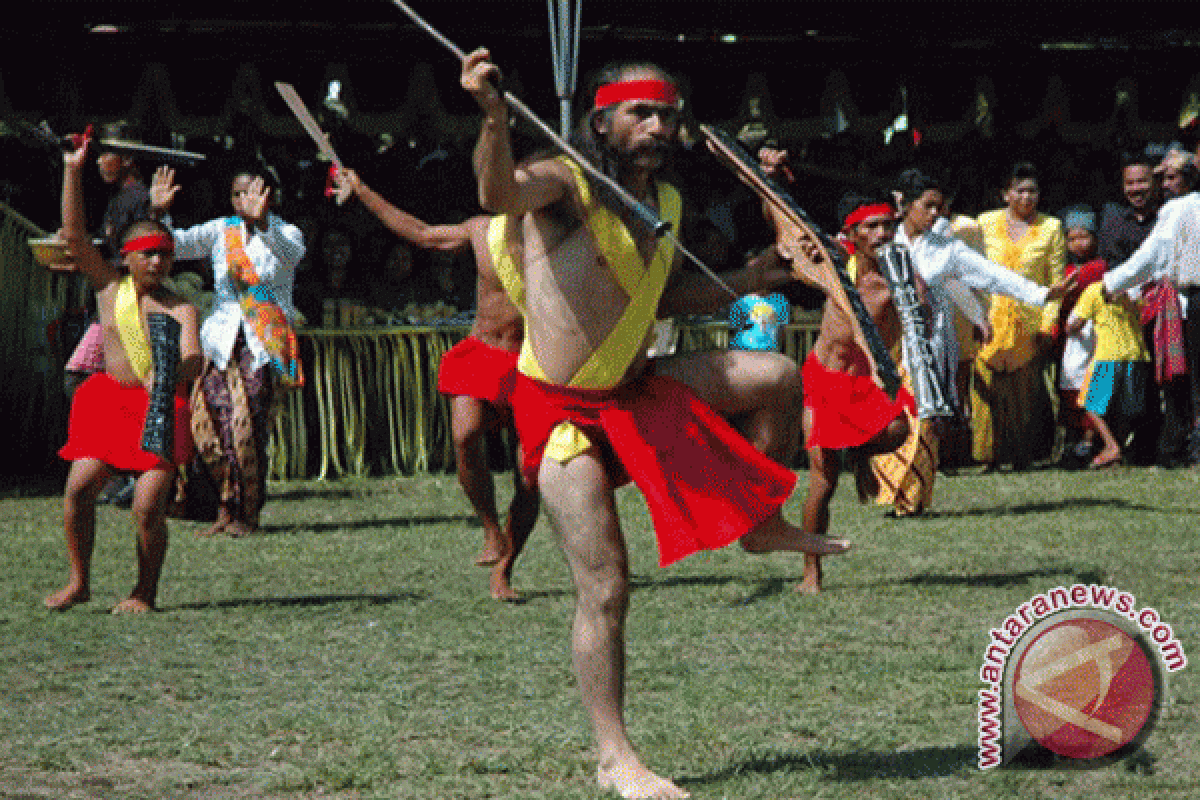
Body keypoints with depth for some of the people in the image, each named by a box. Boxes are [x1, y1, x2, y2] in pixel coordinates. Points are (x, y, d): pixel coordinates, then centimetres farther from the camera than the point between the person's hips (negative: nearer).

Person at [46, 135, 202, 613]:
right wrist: (72, 171, -4)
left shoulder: (180, 310, -4)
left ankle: (145, 592, 6)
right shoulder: (110, 288, 5)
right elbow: (74, 234, 1)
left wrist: (170, 376, -43)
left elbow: (193, 359, -20)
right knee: (78, 487, -10)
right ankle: (79, 582, 7)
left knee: (148, 506, -13)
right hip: (109, 399, 3)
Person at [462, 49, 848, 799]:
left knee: (777, 376, 6)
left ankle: (762, 521, 24)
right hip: (563, 412, -7)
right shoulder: (564, 182, -15)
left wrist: (746, 281, 11)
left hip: (635, 390, 7)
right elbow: (500, 192, -40)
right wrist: (494, 117, -59)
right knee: (605, 589, -9)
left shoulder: (666, 202, 9)